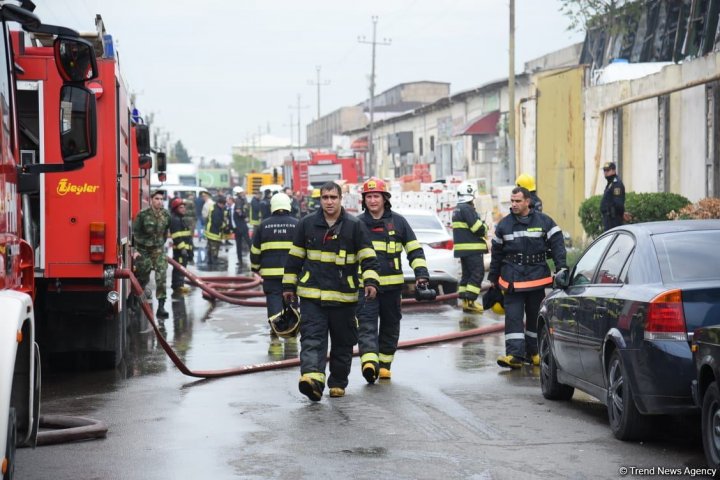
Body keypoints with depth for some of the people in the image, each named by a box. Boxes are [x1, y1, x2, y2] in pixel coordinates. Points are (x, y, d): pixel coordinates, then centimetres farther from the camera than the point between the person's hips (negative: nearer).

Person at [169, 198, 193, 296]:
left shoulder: (182, 219, 19)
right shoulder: (175, 220, -14)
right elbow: (177, 236, -22)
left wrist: (189, 249, 25)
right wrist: (182, 247, -25)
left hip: (184, 248, 11)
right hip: (179, 248, -11)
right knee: (179, 267, -9)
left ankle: (179, 285, 23)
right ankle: (178, 286, -9)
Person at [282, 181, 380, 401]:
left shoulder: (355, 226, 0)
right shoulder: (307, 224, 5)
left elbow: (368, 258, -2)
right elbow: (295, 257, 13)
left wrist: (371, 281, -17)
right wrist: (289, 285, 13)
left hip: (344, 296, 0)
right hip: (312, 296, 0)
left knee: (343, 343, 9)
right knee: (312, 339, -15)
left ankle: (338, 382, 22)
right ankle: (312, 377, -27)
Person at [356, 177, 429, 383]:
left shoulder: (398, 221, 5)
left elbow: (414, 249, 8)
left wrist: (421, 273, -3)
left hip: (392, 285, 1)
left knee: (390, 326, 10)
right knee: (366, 324, -15)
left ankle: (384, 364, 23)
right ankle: (369, 361, -28)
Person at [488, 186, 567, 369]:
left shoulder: (544, 222, 1)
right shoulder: (504, 225, 7)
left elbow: (557, 245, -1)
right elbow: (497, 253, 14)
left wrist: (561, 268, -13)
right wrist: (493, 278, 16)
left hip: (537, 277, 0)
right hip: (512, 278, 0)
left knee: (535, 316, 9)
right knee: (513, 316, -9)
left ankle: (533, 352, 21)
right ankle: (514, 354, -14)